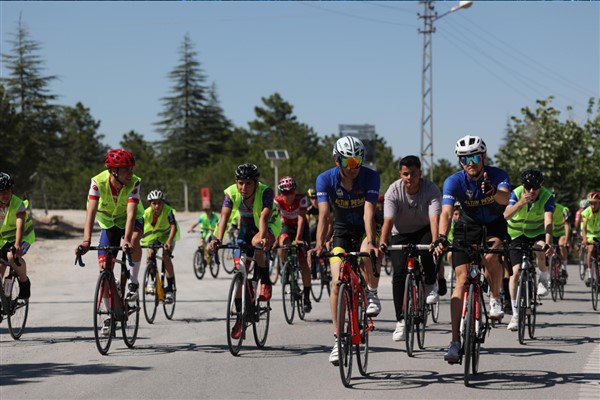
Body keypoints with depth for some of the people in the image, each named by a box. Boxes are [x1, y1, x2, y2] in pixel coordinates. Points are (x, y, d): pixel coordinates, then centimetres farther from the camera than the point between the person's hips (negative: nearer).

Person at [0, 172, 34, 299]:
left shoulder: (18, 204, -27)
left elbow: (20, 226, -39)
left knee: (12, 257, -30)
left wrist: (17, 245, -54)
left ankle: (24, 282, -7)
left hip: (23, 236, -4)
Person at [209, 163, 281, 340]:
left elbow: (264, 217, -44)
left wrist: (262, 238, -62)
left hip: (269, 227, -4)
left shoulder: (265, 192, -31)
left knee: (256, 242, -38)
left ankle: (266, 282, -15)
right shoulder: (232, 193, -22)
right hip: (246, 227, 4)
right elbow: (224, 216, -33)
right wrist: (218, 239, -49)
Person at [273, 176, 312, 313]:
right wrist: (274, 238, -44)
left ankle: (307, 297, -7)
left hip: (301, 227, -1)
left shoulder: (301, 199, -26)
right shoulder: (278, 201, -23)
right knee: (283, 242, -35)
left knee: (303, 261, -12)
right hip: (287, 226, 1)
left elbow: (301, 218, -34)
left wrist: (298, 238, -45)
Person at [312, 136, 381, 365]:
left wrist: (371, 241, -46)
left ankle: (372, 295, -7)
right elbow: (324, 214, -27)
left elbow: (369, 212, -31)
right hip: (342, 232, 2)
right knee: (337, 283, -11)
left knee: (368, 255, -36)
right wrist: (320, 243, -43)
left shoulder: (370, 177, -21)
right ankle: (339, 340, -1)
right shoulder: (325, 179, -18)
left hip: (364, 230, -2)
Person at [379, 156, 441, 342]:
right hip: (401, 234, 1)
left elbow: (434, 218, -35)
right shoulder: (393, 191, -21)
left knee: (425, 251, -35)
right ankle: (401, 320, -10)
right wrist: (382, 243, -48)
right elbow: (388, 220, -31)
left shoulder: (431, 189, -22)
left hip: (424, 231, -1)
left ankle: (430, 286, -6)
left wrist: (435, 242, -52)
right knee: (399, 271, -18)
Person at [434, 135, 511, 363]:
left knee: (490, 256, -33)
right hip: (467, 227, 1)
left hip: (493, 226, -1)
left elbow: (505, 198, -42)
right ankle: (456, 342, -12)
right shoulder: (454, 181, -21)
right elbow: (446, 212, -33)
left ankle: (495, 299, -3)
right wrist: (441, 238, -51)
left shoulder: (497, 175, -22)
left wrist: (493, 192, -65)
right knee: (461, 280, -11)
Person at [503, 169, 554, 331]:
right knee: (516, 271, -11)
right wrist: (520, 203, -51)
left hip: (538, 233, 0)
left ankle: (544, 279, -2)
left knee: (541, 252, -35)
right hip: (517, 234, 1)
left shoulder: (547, 196, -22)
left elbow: (548, 221, -34)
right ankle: (515, 314, -2)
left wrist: (548, 242, -50)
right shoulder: (516, 194, -20)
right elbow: (506, 215, -34)